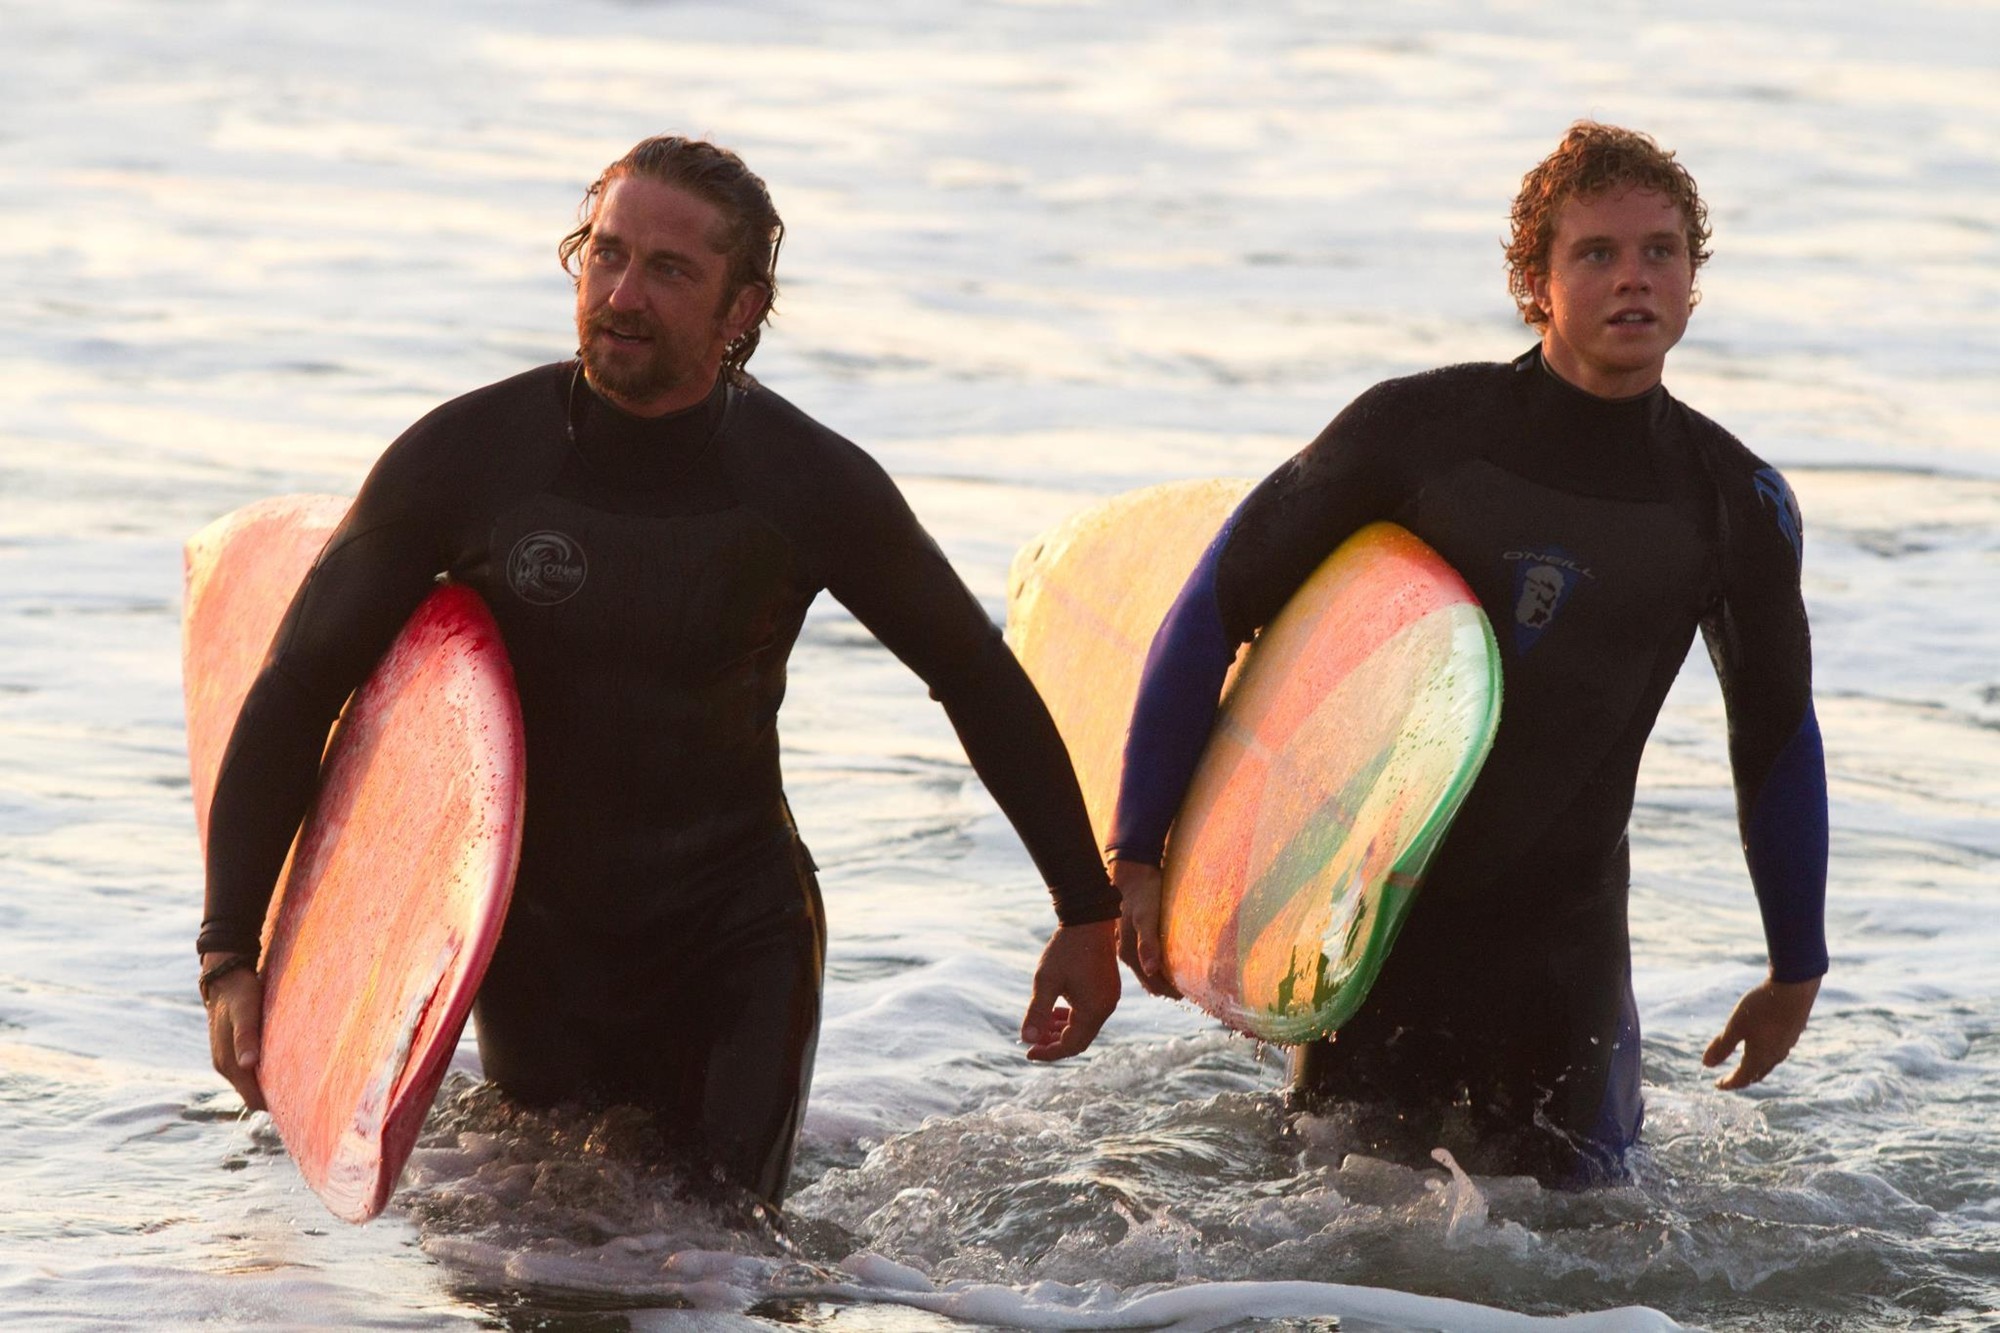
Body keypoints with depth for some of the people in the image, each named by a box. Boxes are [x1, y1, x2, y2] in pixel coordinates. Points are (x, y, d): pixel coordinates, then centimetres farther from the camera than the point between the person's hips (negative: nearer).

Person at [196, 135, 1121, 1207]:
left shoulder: (811, 484, -12)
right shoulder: (467, 456, -13)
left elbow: (983, 685, 3)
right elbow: (298, 688, -8)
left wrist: (1088, 914, 5)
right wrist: (229, 956, -15)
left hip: (740, 942, 0)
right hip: (537, 939, 1)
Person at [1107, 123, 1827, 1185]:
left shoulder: (1737, 504, -4)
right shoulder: (1416, 430, -13)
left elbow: (1779, 738, 11)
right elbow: (1212, 614, -7)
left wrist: (1795, 971, 17)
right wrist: (1135, 858, -10)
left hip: (1561, 943, 2)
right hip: (1367, 925, -2)